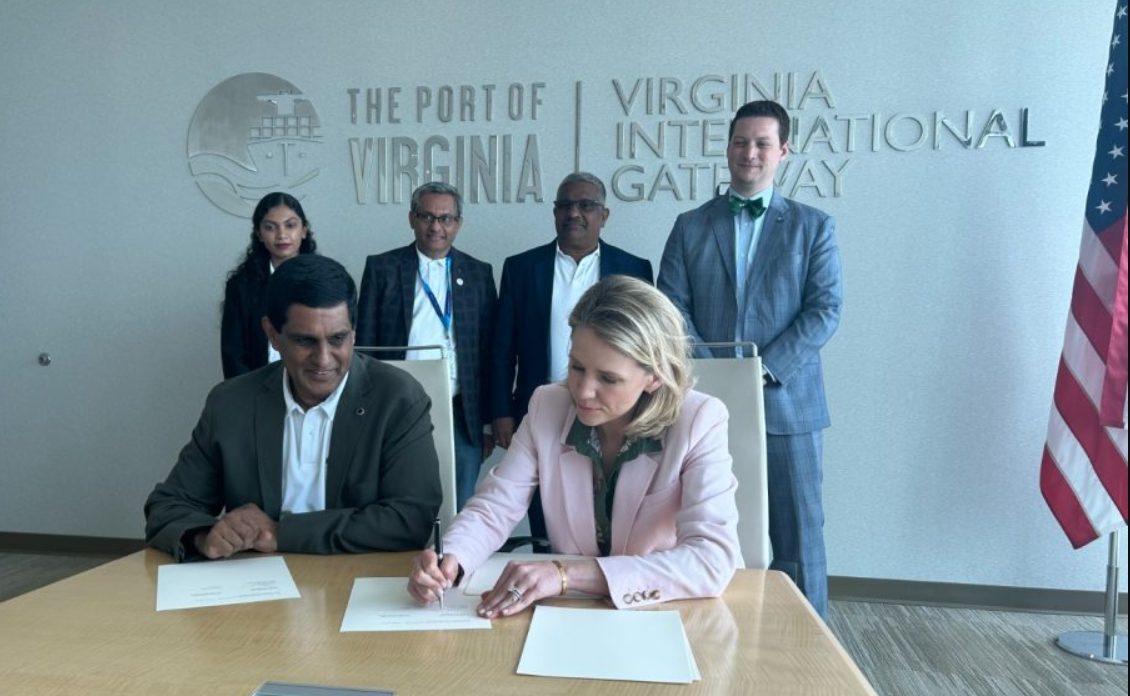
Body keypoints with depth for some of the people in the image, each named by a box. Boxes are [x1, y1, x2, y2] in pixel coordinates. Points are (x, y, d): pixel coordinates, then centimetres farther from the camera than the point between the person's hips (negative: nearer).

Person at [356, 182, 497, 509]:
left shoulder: (479, 274, 8)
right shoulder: (381, 268, 4)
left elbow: (489, 351, 8)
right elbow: (365, 345, 3)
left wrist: (489, 422, 5)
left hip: (462, 417, 1)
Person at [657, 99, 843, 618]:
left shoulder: (813, 227, 7)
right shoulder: (690, 227, 10)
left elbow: (824, 311, -3)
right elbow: (671, 309, 2)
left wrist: (766, 369, -15)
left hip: (787, 404, -1)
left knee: (797, 537, 4)